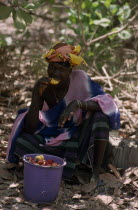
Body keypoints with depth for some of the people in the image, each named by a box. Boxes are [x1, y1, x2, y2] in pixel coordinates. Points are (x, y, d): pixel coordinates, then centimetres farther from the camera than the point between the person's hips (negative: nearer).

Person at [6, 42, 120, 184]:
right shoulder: (43, 88, -12)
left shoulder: (80, 78, -17)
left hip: (78, 139, -2)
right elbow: (30, 129, -16)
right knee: (20, 143, -22)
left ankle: (96, 172, -27)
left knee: (100, 115, -29)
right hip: (51, 139, 2)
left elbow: (107, 103, -27)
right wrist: (36, 95, -29)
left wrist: (77, 103, -44)